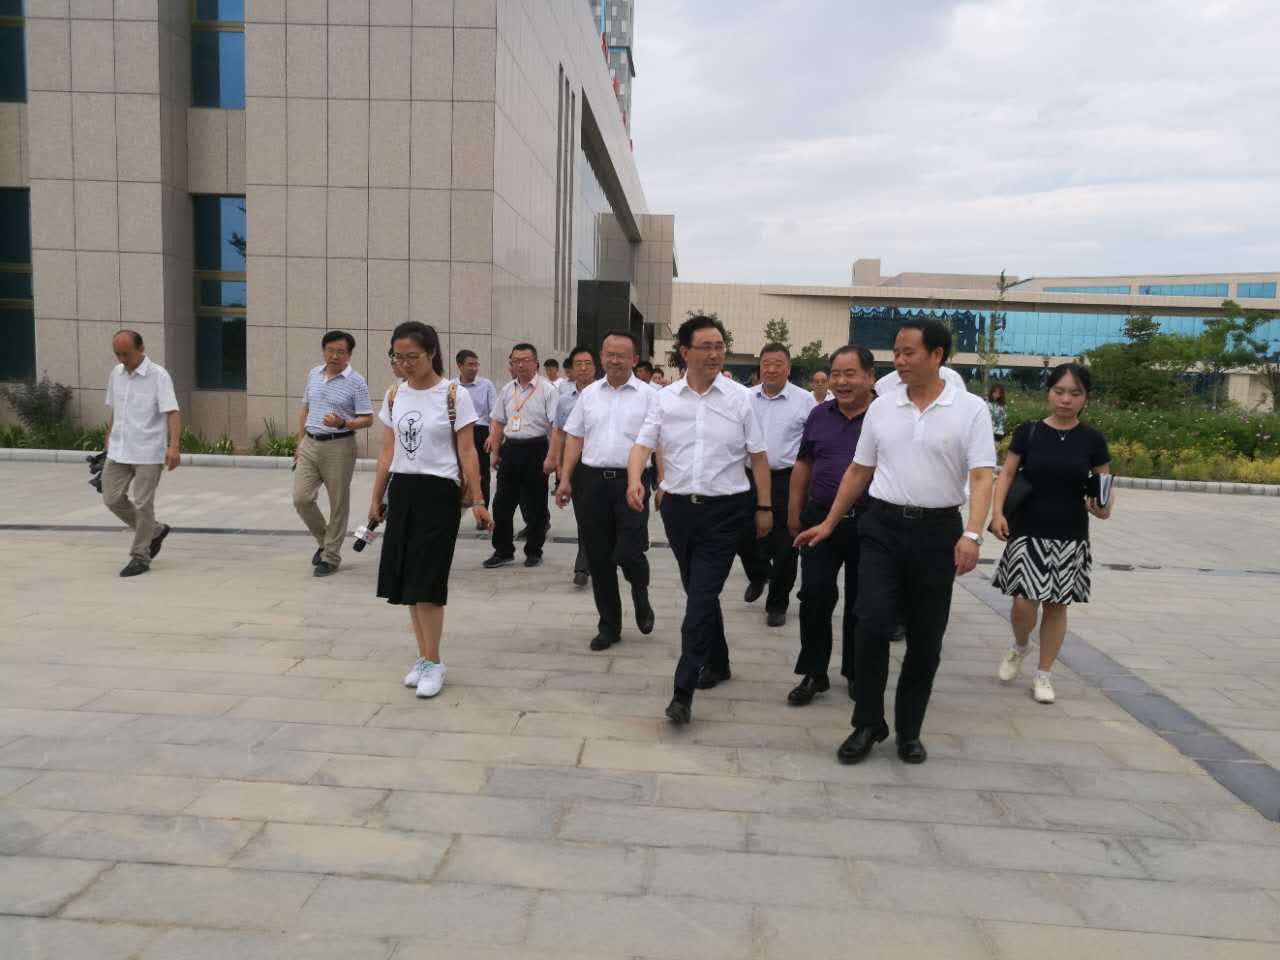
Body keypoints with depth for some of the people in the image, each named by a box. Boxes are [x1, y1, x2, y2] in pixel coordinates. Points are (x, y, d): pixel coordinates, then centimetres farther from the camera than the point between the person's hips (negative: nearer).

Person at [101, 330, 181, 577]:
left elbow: (172, 413, -20)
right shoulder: (115, 373, 7)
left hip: (148, 453, -6)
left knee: (143, 504, -3)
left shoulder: (159, 376, -12)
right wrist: (109, 436, 26)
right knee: (112, 498, 7)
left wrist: (174, 446, -31)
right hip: (119, 451, 7)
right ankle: (155, 531, 26)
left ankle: (140, 557, 9)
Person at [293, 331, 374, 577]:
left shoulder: (356, 382, -8)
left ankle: (331, 556, 15)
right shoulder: (313, 374, 10)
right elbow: (305, 408, 18)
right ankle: (324, 540, 24)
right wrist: (300, 441, 15)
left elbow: (367, 419, -9)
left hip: (339, 447, -5)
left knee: (338, 505, 2)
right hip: (310, 445, 5)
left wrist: (342, 423, -26)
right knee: (301, 498, 0)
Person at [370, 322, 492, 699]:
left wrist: (477, 501, -9)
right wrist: (376, 499, 13)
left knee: (426, 581, -5)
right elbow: (387, 451, 12)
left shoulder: (455, 395, -8)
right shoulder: (394, 395, 7)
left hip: (439, 492, -5)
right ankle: (424, 656, 21)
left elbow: (467, 453, -7)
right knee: (405, 580, 8)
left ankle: (433, 662, 9)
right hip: (402, 491, 6)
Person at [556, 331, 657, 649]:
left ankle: (641, 596, 26)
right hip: (591, 480, 4)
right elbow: (575, 438, 12)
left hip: (631, 481, -3)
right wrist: (565, 479, 5)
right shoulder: (589, 394, 11)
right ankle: (609, 625, 23)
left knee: (628, 553, -10)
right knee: (598, 558, 8)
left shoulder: (647, 395, 0)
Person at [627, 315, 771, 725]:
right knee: (698, 592, 16)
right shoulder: (665, 398, 3)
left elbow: (758, 456, 3)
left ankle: (683, 691, -7)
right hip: (678, 506, 3)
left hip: (725, 510, -3)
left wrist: (764, 507, 2)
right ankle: (717, 661, 37)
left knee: (701, 596, -9)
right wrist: (634, 479, -21)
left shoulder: (739, 398, -1)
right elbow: (642, 445, -1)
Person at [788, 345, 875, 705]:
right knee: (815, 597, 0)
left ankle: (856, 674, 27)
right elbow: (803, 464, 14)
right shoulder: (819, 415, 7)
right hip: (820, 519, 3)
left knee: (860, 604, 10)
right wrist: (794, 511, 11)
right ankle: (814, 673, 13)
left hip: (870, 524, -2)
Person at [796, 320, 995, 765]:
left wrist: (972, 534, -25)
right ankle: (868, 724, 8)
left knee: (925, 638, 8)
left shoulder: (970, 409, -3)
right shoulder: (882, 407, 6)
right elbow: (859, 470, 13)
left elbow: (981, 476, -11)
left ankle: (909, 730, 24)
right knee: (873, 623, -10)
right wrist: (829, 523, 13)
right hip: (882, 526, 2)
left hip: (937, 530, -1)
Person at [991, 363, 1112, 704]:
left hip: (1070, 537, 1)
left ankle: (1044, 675, 23)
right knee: (1024, 602, -6)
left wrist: (1104, 507, -16)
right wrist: (997, 512, -14)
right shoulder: (1028, 432, -2)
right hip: (1028, 532, -1)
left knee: (1056, 605, 8)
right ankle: (1019, 647, 27)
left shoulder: (1092, 440, 0)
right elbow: (1007, 473, 0)